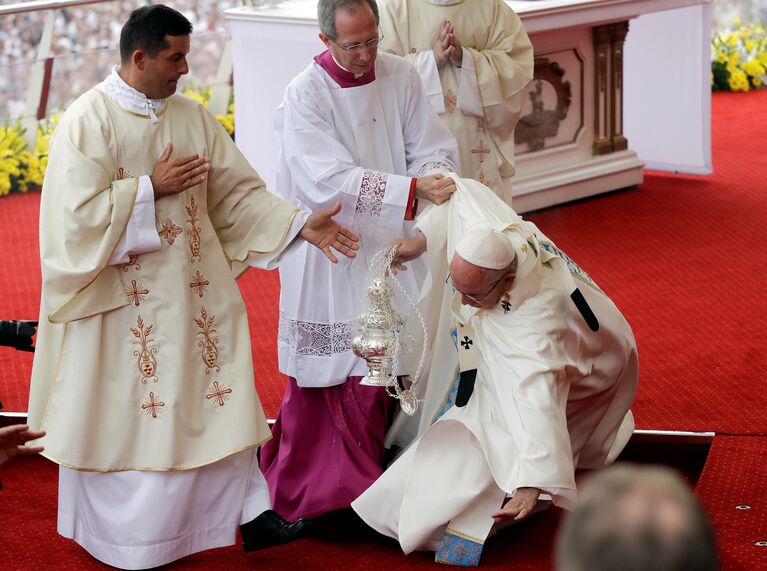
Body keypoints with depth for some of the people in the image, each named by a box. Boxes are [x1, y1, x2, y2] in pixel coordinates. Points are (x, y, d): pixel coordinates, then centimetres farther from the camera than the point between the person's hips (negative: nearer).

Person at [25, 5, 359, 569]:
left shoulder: (194, 116, 5)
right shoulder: (88, 120, -11)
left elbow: (239, 192, 4)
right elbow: (79, 211, -18)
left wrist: (300, 223, -8)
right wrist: (152, 188, -16)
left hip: (195, 287, 5)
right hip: (124, 299, -5)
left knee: (217, 395, 5)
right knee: (123, 411, 4)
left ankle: (246, 508, 10)